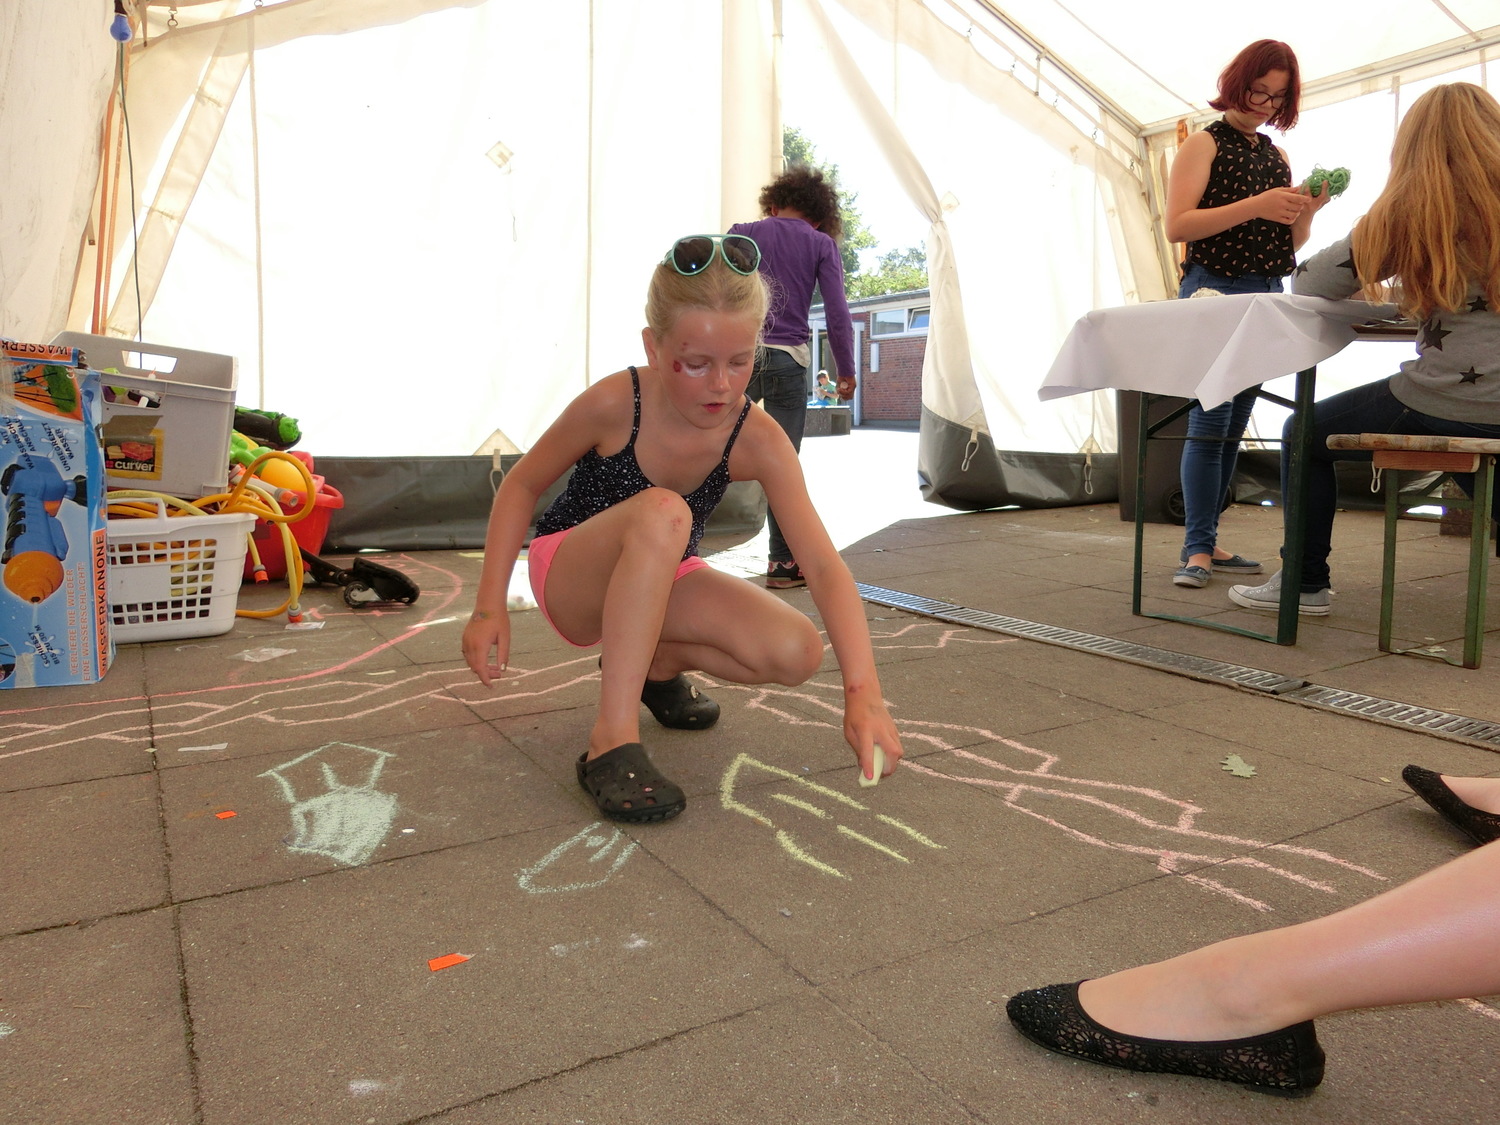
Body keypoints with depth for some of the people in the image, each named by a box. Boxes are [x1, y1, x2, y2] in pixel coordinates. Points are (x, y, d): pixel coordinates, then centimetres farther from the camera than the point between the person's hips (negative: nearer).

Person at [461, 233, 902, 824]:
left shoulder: (757, 440, -22)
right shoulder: (613, 404, -26)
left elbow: (823, 565, -30)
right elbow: (520, 486, -11)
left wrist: (862, 691, -42)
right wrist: (490, 608, -18)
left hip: (659, 577, 3)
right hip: (569, 576, -3)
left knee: (796, 652, -21)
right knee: (660, 513, -39)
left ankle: (657, 663, 7)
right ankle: (611, 741, -35)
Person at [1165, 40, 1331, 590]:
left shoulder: (1277, 157, 20)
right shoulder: (1205, 144, 3)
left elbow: (1292, 243, 20)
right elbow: (1177, 226, -11)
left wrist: (1308, 210, -1)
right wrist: (1255, 206, -19)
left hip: (1268, 297, 6)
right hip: (1214, 292, -6)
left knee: (1234, 425, 5)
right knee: (1210, 419, -14)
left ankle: (1205, 541, 10)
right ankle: (1197, 548, -12)